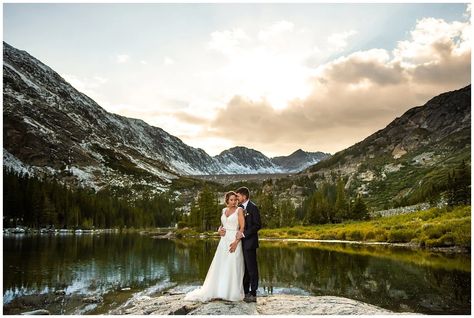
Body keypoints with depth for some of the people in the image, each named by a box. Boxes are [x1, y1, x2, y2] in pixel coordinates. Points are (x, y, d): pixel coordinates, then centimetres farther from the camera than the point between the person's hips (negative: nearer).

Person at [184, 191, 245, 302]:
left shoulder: (239, 210, -4)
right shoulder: (224, 210, 13)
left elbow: (242, 227, -10)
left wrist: (236, 242, -18)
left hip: (234, 241, -5)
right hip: (224, 241, 6)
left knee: (233, 267, -3)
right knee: (220, 266, 5)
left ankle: (233, 293, 9)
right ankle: (220, 291, 16)